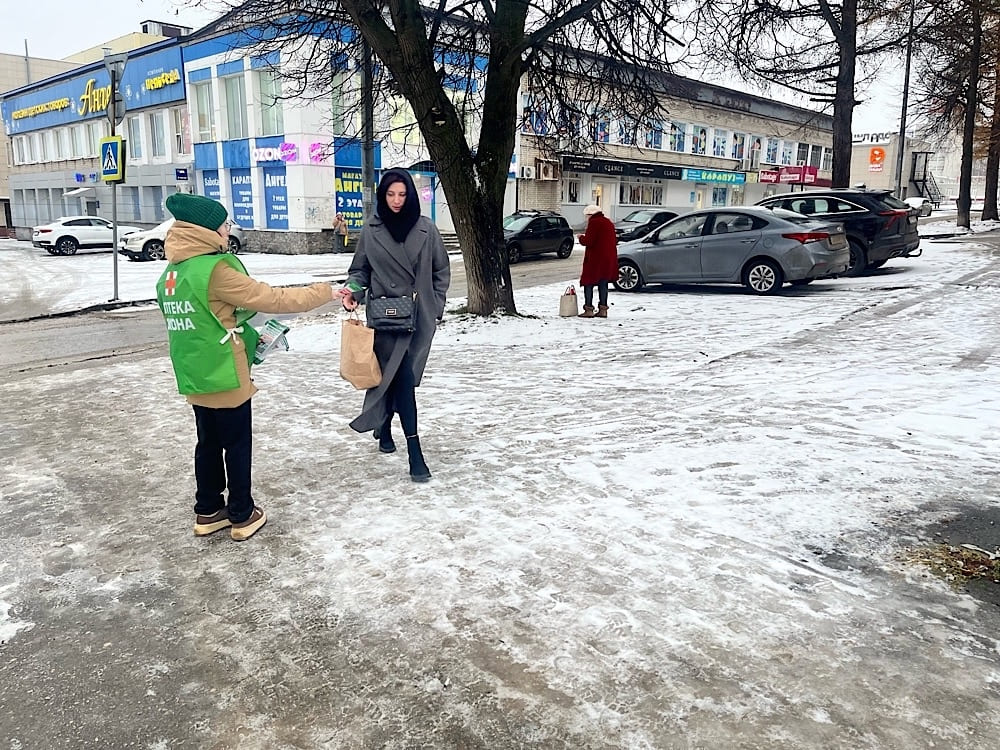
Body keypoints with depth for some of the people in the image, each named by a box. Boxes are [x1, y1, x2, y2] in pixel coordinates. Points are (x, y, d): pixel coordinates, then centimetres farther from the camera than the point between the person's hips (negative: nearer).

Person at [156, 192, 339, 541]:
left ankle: (208, 511, 27)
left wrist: (249, 337, 15)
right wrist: (323, 292, -8)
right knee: (237, 445, 6)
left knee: (208, 443, 18)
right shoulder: (216, 269, -19)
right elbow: (269, 299, -17)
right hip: (225, 378, -8)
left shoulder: (171, 274, 8)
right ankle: (242, 516, 16)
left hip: (195, 377, 8)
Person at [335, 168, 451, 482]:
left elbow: (442, 271, 10)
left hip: (420, 317, 2)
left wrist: (435, 306, 5)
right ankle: (414, 451, -8)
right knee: (402, 378, -9)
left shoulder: (426, 229, 1)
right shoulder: (370, 231, 1)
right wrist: (352, 290, -13)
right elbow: (360, 270, 7)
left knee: (396, 375, 8)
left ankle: (385, 424, 36)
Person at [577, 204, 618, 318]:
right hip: (609, 258, 8)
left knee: (588, 283, 0)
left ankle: (589, 309, -5)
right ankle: (603, 309, 11)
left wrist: (581, 237, 2)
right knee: (603, 283, 11)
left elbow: (588, 241, -18)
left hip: (595, 258, -8)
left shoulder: (594, 223, -11)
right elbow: (614, 240, 19)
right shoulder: (608, 222, 16)